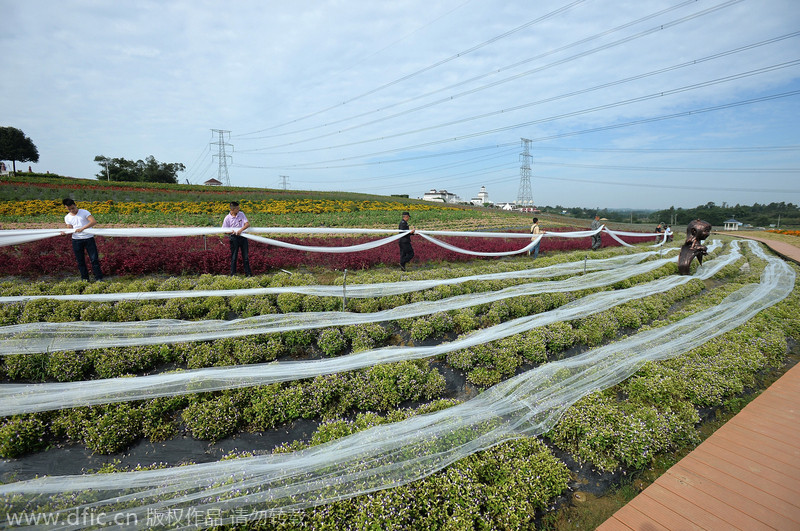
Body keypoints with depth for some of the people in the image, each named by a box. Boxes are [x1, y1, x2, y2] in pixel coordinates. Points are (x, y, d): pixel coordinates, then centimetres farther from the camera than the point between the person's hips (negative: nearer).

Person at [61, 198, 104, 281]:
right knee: (80, 261, 8)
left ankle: (99, 278, 0)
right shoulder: (67, 218, 9)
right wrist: (65, 232, -17)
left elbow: (94, 221, -18)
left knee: (94, 259, -5)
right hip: (76, 240, 4)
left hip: (89, 238, -4)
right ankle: (85, 279, 17)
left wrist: (82, 228, -26)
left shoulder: (84, 212, -4)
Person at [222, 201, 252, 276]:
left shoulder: (241, 214, 3)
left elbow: (247, 224, -4)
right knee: (234, 256, 3)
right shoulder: (227, 218, -3)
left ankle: (248, 273, 14)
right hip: (234, 238, -2)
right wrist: (230, 231, -18)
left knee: (246, 256, 5)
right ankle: (233, 274, 13)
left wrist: (241, 230, -20)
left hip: (243, 236, 2)